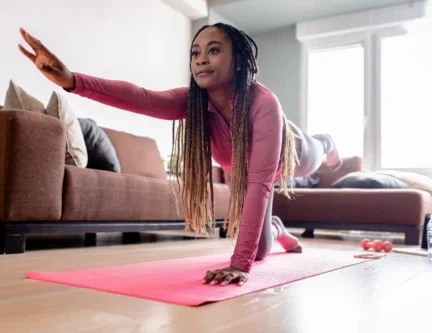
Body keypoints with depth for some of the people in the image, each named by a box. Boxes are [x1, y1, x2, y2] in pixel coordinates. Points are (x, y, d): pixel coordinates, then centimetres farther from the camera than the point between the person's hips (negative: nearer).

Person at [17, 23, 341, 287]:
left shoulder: (264, 103, -48)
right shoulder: (193, 102, -35)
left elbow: (260, 183, -54)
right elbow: (142, 98, -54)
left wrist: (241, 263, -60)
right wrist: (71, 80, -70)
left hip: (288, 154, -2)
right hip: (242, 171, 2)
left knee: (315, 155, 35)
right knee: (259, 250, 11)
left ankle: (327, 145, 75)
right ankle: (277, 230, 50)